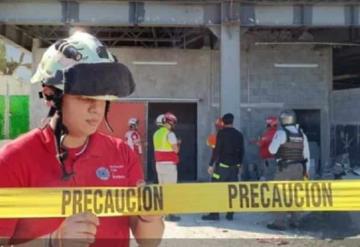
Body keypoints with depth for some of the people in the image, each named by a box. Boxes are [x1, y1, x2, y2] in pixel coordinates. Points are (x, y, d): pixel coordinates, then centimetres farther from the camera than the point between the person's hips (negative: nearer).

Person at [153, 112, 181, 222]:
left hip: (159, 163, 8)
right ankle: (170, 214, -3)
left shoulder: (157, 133, 12)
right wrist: (178, 144, 7)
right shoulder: (170, 133, -13)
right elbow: (176, 150, -14)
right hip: (169, 164, -8)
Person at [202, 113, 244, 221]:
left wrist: (211, 164, -9)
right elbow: (241, 151, 13)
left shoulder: (222, 133, -7)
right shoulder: (239, 134, 9)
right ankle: (230, 214, 10)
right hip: (235, 166, 6)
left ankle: (214, 214, -4)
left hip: (223, 164, -5)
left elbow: (217, 150, -12)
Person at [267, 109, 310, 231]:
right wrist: (305, 170, 19)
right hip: (299, 167, 6)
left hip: (285, 168, -6)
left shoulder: (281, 133, -10)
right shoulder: (301, 134, 9)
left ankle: (280, 222, -6)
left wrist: (275, 142, 11)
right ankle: (293, 220, 20)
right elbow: (306, 154, 12)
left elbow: (272, 150, -9)